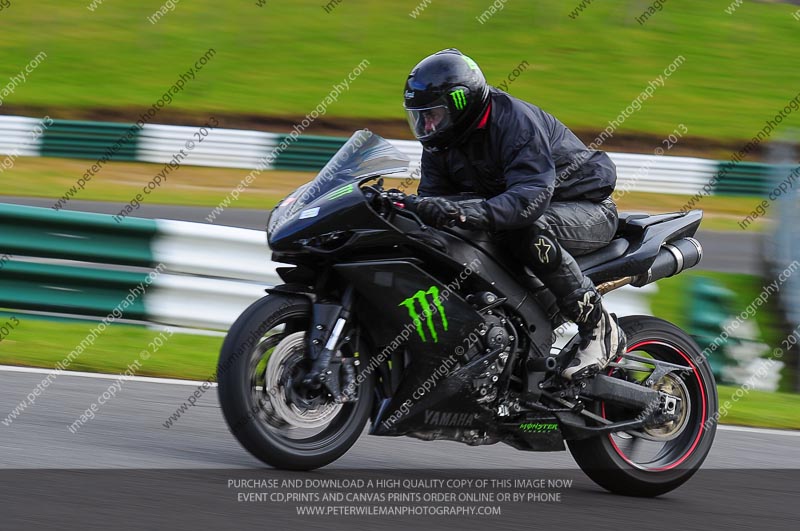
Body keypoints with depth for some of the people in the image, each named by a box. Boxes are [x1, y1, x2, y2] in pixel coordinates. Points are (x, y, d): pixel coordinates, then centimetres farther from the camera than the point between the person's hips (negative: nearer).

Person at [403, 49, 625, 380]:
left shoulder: (516, 122, -27)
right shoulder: (440, 144, 0)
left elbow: (531, 196, -41)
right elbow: (431, 195, -2)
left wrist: (466, 213, -56)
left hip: (587, 210, -8)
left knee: (528, 232, -40)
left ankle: (599, 327, -29)